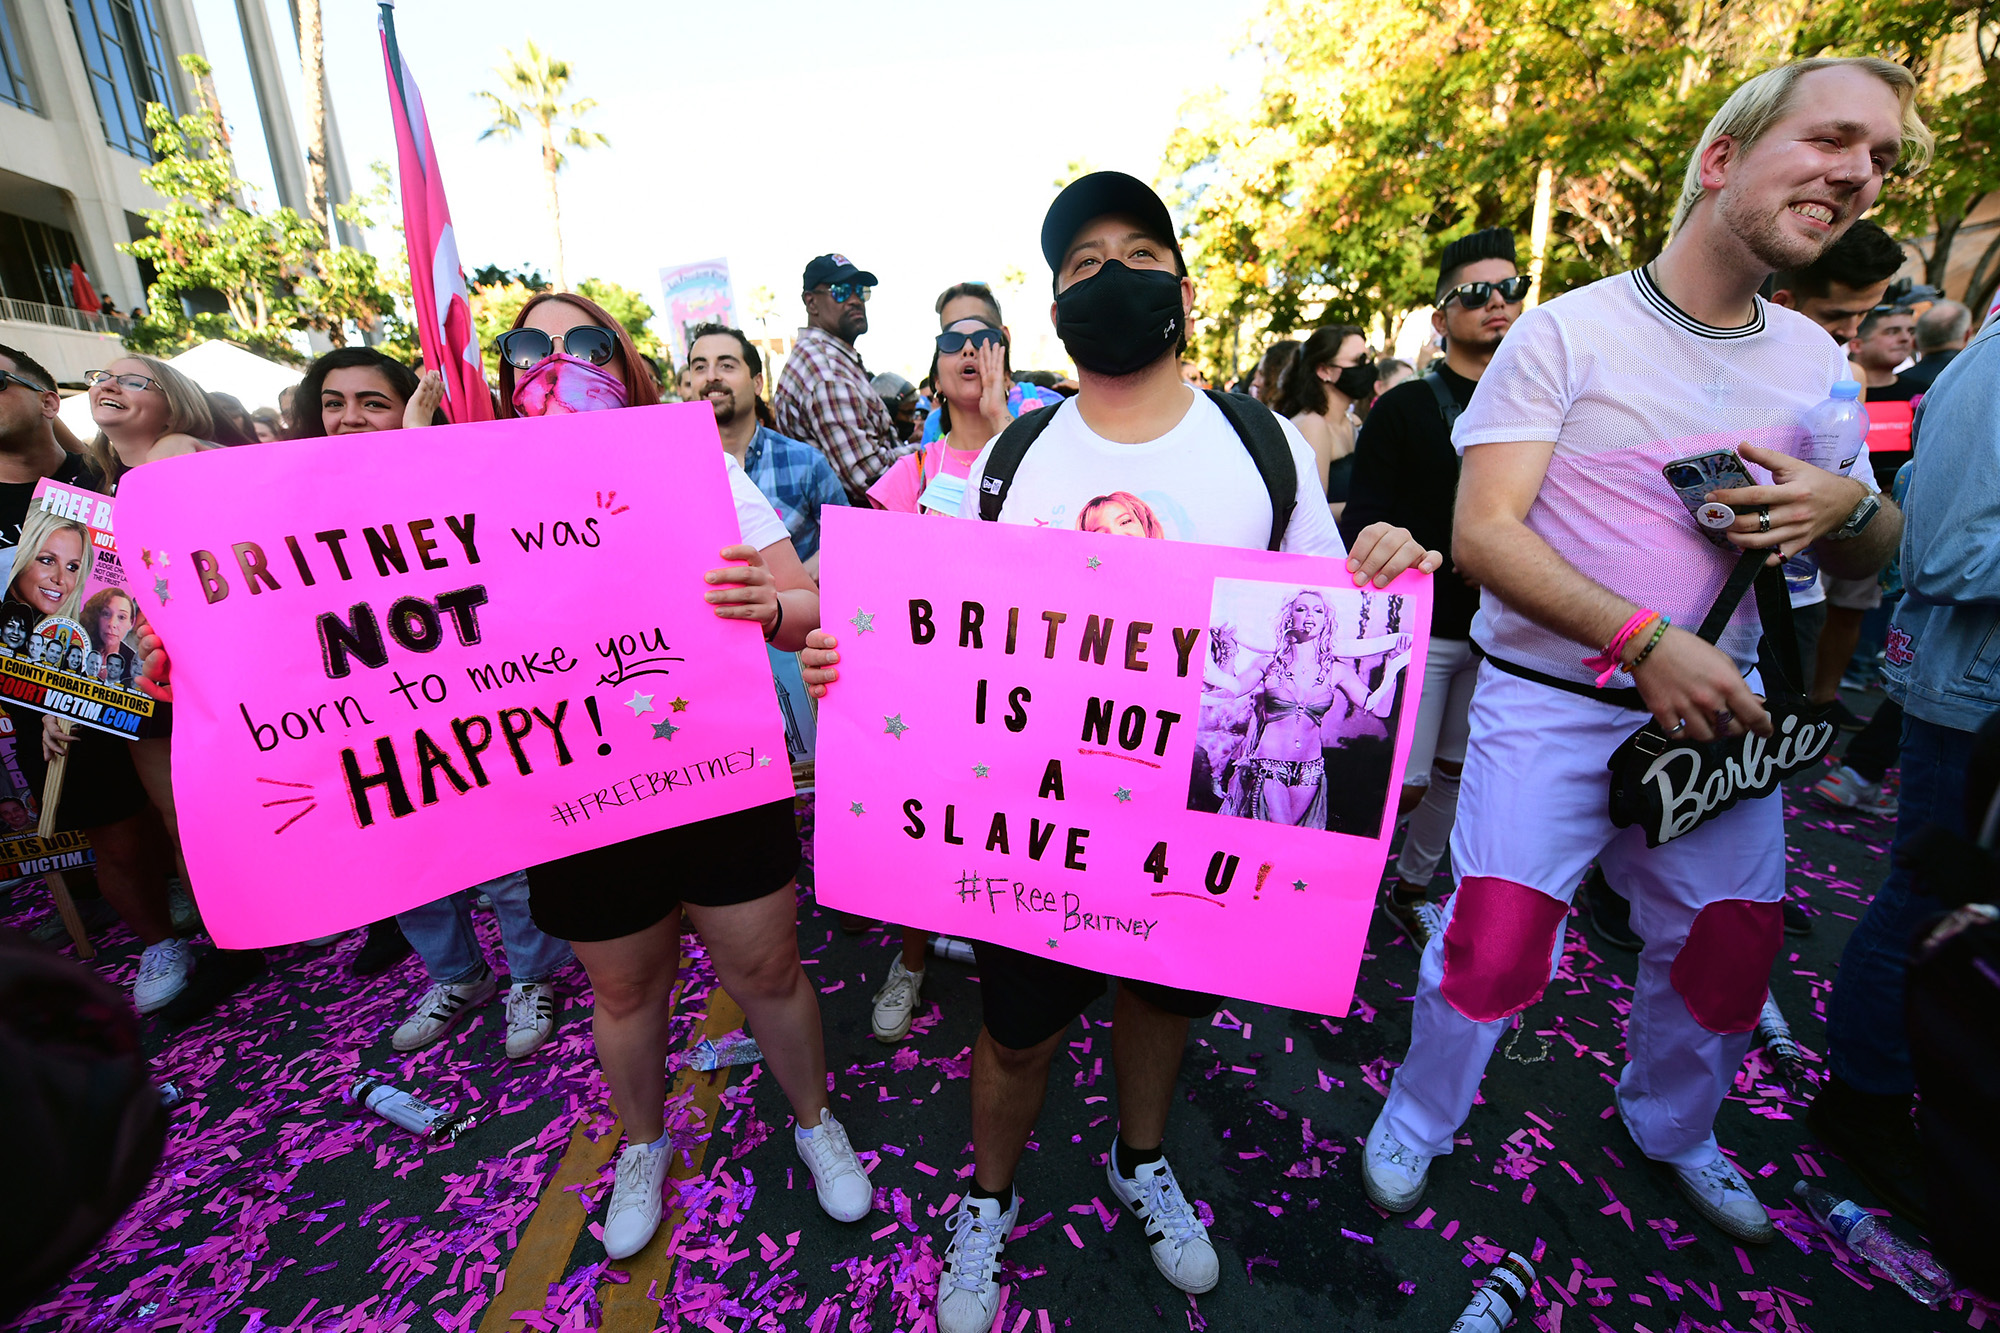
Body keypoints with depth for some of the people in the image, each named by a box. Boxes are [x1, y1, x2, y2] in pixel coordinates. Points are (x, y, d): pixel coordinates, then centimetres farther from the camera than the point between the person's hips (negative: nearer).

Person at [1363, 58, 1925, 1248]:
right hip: (1548, 704, -5)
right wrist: (1647, 639, -27)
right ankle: (1420, 1119, 24)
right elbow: (1482, 533, -18)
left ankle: (1672, 1129, 45)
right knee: (1496, 938, -7)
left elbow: (1871, 560, 15)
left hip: (1714, 704, 6)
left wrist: (1849, 508, -9)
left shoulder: (1818, 364, 9)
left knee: (1731, 945, 14)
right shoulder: (1567, 333, -9)